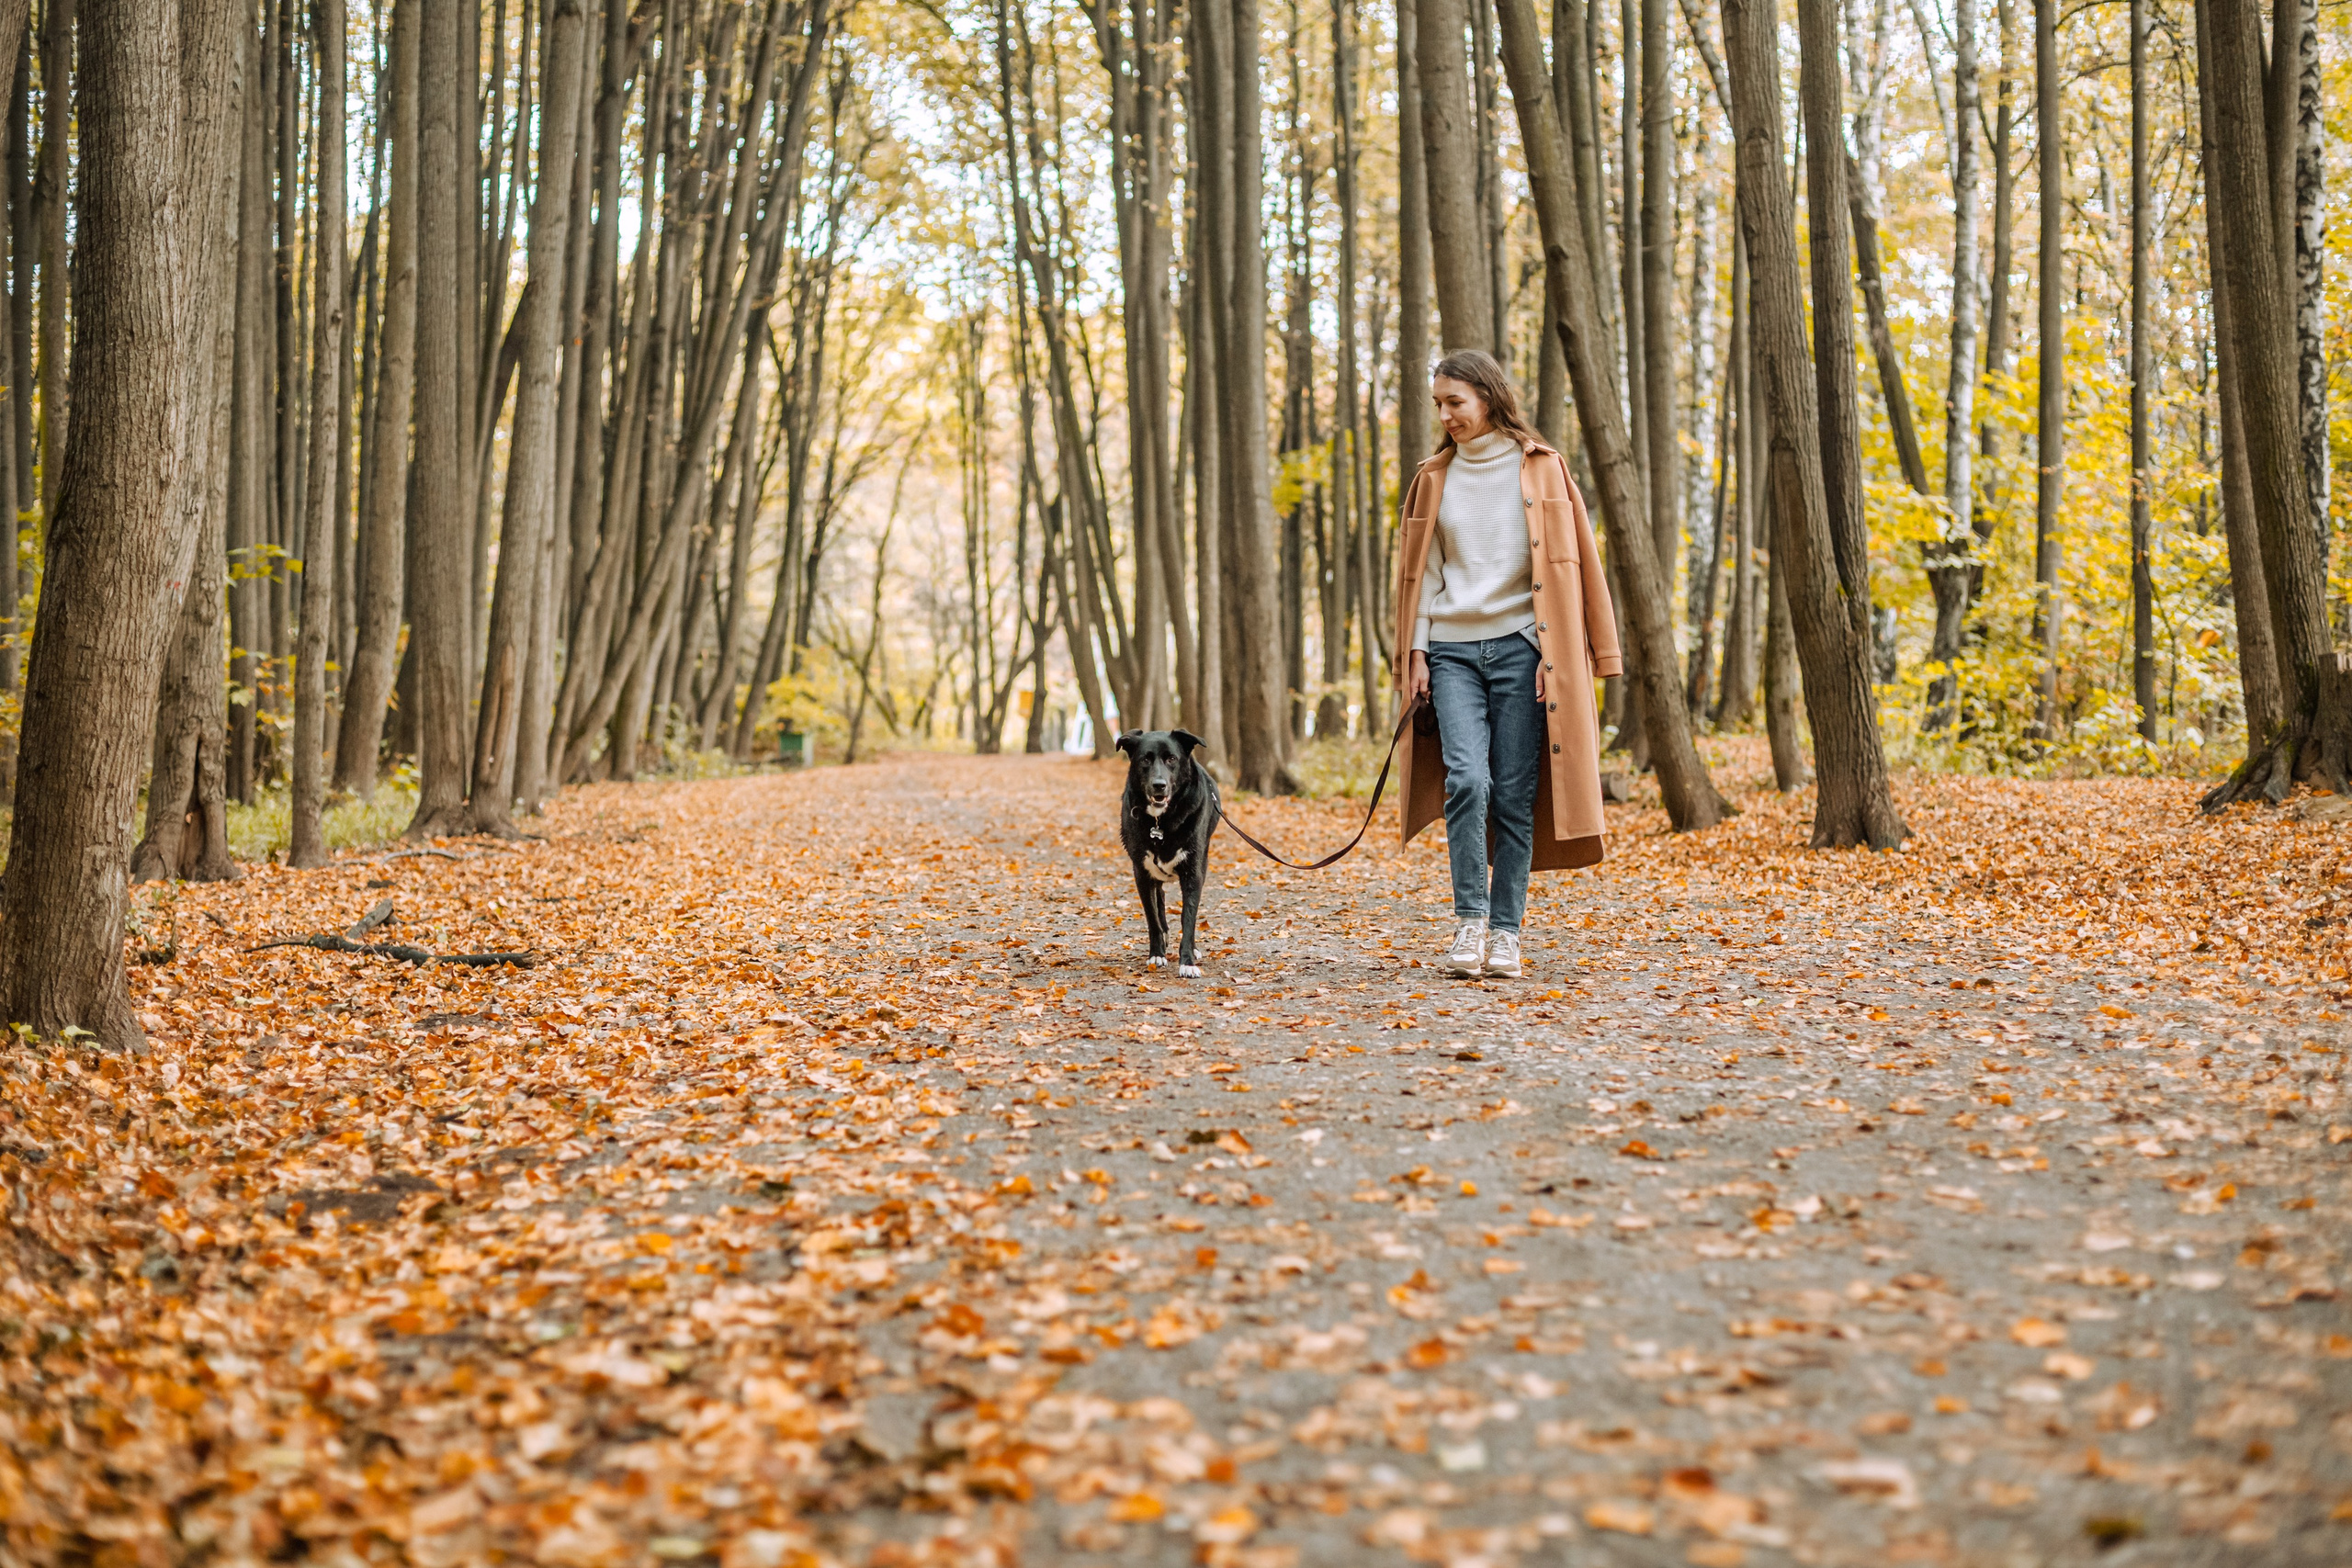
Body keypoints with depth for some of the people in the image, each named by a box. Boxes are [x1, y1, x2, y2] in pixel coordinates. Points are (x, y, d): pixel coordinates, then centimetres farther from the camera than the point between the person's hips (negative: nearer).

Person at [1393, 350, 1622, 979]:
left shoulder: (1539, 467, 5)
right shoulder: (1435, 477, 13)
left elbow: (1563, 562, 1)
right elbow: (1423, 570, 14)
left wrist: (1553, 652, -7)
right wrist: (1417, 650, 4)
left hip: (1519, 647, -2)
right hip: (1453, 650, 2)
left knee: (1516, 794, -3)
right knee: (1466, 779, -16)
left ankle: (1506, 932, 5)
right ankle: (1470, 921, -5)